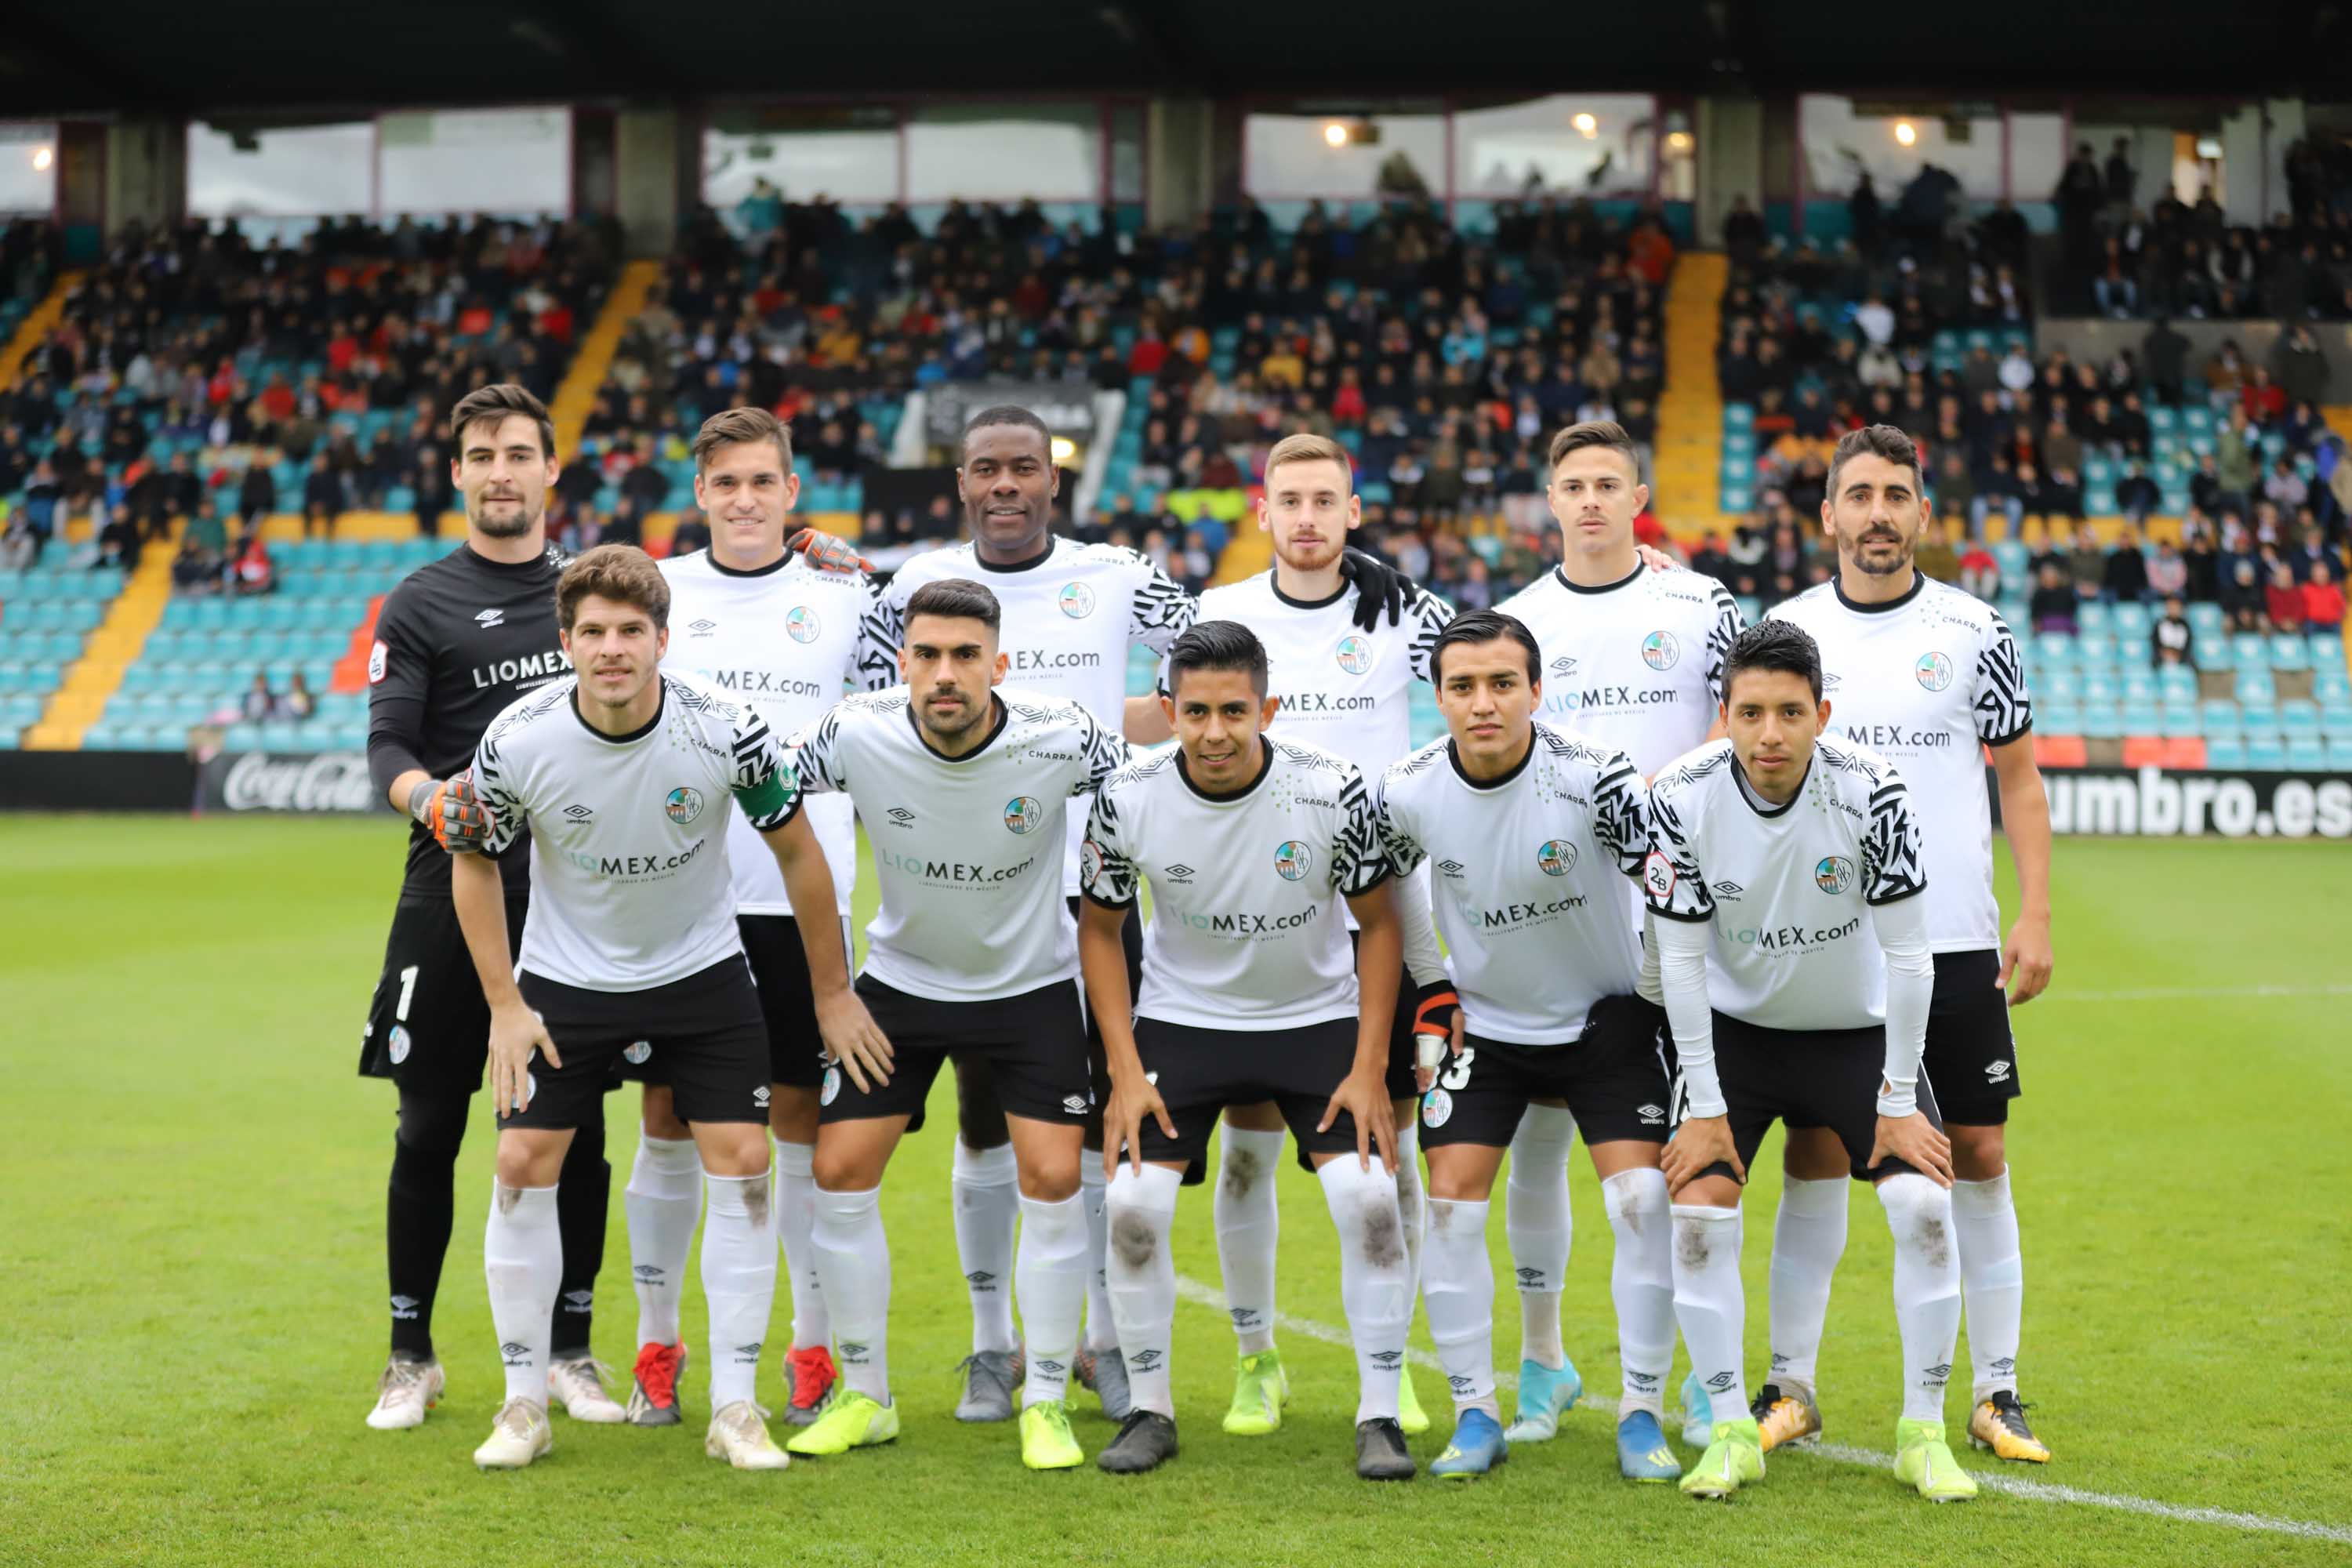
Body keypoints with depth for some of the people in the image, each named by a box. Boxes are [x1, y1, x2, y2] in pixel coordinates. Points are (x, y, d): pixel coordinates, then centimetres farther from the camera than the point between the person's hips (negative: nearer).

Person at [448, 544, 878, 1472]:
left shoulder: (726, 732, -22)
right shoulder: (520, 740, -21)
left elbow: (797, 852, -6)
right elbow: (473, 862, -3)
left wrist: (832, 993, -1)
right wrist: (504, 1004, -7)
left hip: (701, 970, 0)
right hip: (564, 976, 0)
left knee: (743, 1167, -7)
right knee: (523, 1167, -7)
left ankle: (736, 1410, 3)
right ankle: (525, 1404, 8)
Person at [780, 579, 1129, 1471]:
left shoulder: (1061, 741, -23)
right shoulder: (857, 735, -21)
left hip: (1031, 981, -1)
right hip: (901, 979, 2)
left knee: (1052, 1179, -11)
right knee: (840, 1172, -4)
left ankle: (1046, 1403, 5)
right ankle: (864, 1396, 12)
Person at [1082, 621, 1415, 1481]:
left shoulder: (1333, 790, -21)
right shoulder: (1128, 799, -18)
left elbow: (1378, 923, -7)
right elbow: (1100, 928, -3)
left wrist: (1368, 1069, -12)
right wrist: (1126, 1074, -9)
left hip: (1318, 1017, -1)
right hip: (1181, 1017, 1)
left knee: (1371, 1197, -15)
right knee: (1132, 1203, -12)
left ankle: (1380, 1417, 0)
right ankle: (1149, 1410, 7)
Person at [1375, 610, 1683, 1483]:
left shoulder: (1594, 777, -25)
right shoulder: (1408, 792, -15)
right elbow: (1393, 881, 9)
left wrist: (1669, 994, -8)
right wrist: (1434, 986, 7)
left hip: (1606, 1014, -2)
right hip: (1483, 1021, 2)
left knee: (1642, 1200, -13)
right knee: (1451, 1203, -7)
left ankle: (1642, 1417, 1)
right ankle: (1476, 1414, 7)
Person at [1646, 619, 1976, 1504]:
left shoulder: (1870, 793, -24)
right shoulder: (1684, 800, -21)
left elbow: (1907, 955, -16)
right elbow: (1680, 962, -13)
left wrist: (1897, 1101, -14)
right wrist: (1705, 1109, -12)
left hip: (1858, 1031, -1)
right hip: (1735, 1030, 1)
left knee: (1924, 1206, -15)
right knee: (1697, 1214, -14)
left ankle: (1922, 1434, 1)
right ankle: (1731, 1433, 1)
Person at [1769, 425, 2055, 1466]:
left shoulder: (1974, 631, 2)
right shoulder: (1786, 631, 4)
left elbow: (2018, 778, 7)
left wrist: (2035, 913, -2)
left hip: (1956, 942, 0)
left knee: (1979, 1158, 1)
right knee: (1814, 1157, 1)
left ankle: (1996, 1396, 9)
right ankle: (1790, 1386, 11)